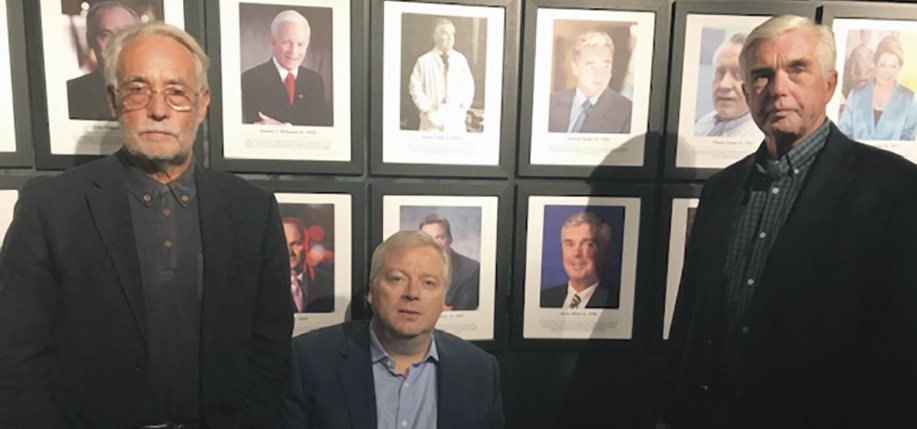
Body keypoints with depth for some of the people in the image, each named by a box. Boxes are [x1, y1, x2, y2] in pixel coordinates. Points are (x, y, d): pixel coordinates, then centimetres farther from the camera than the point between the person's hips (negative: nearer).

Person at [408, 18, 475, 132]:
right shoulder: (424, 61, -3)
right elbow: (415, 87, -2)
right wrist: (426, 107, -7)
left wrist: (465, 106, 1)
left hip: (457, 120, 3)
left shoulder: (461, 60, 5)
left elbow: (468, 85, 11)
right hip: (433, 119, -2)